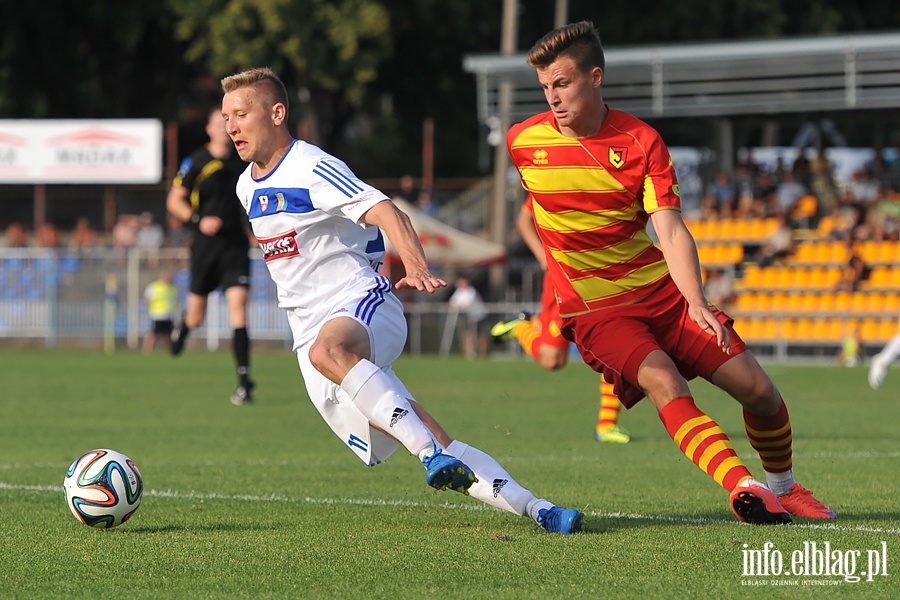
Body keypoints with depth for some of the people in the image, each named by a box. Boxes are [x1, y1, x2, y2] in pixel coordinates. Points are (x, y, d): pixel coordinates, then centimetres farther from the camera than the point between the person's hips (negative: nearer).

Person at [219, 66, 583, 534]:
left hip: (363, 304, -7)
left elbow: (386, 212, -25)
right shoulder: (247, 187, 13)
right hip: (311, 331, 7)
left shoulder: (312, 169, -11)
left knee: (328, 349, -43)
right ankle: (535, 509, -6)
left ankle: (433, 452, -48)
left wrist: (415, 268, -41)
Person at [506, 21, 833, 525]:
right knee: (663, 381, -31)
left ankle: (784, 488, 23)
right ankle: (743, 487, -42)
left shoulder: (641, 141, -8)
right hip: (594, 311, -2)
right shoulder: (523, 142, -4)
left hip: (661, 291, 2)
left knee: (758, 389, -4)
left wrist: (696, 304, -30)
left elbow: (671, 232, -17)